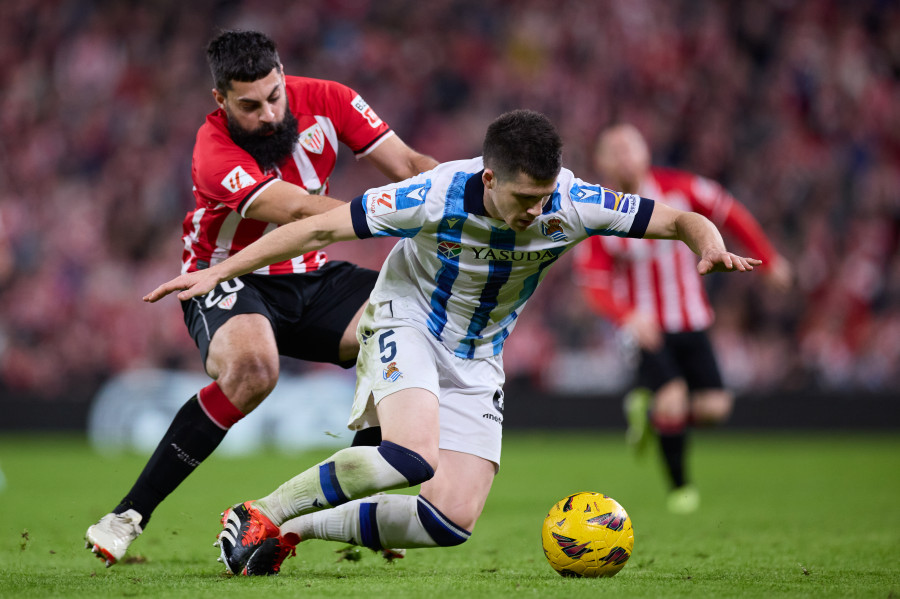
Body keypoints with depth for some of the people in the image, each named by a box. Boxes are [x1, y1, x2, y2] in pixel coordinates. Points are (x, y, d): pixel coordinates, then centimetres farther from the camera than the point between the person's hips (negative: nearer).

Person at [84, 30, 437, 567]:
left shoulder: (323, 100, -10)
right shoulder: (215, 150, -26)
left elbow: (407, 164, -7)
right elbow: (297, 210, -38)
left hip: (310, 277, 5)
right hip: (228, 281, -5)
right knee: (252, 367, -38)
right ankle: (130, 515, -27)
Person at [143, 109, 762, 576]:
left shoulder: (570, 204, -21)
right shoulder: (437, 195, -28)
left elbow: (679, 220, -13)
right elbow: (322, 229, -19)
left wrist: (709, 246, -37)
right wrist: (217, 273, -19)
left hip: (477, 358, 5)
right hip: (407, 322, -4)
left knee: (454, 520, -8)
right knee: (413, 455, -34)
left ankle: (295, 530, 8)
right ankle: (258, 516, -18)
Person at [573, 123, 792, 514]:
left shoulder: (677, 188, -7)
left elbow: (728, 213, 8)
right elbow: (593, 283, -13)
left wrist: (767, 259, 11)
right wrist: (628, 317, -30)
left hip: (691, 322, 4)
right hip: (646, 327, -4)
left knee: (714, 407, -7)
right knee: (673, 400, -22)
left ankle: (647, 406, 24)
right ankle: (679, 486, 3)